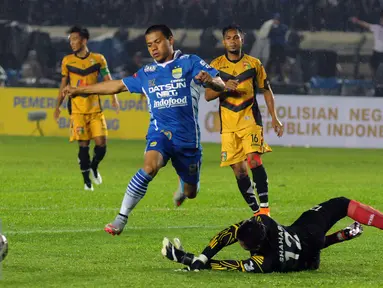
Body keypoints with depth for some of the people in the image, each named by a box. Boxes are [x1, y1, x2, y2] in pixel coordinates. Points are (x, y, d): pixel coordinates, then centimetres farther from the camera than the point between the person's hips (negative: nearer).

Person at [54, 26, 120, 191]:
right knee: (83, 145, -6)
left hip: (95, 108, 0)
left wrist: (114, 99, -12)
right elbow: (64, 85, 12)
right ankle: (86, 180, 4)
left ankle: (94, 168, 23)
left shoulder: (98, 59, 1)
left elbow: (108, 81, 2)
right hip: (77, 109, 0)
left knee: (101, 143, -6)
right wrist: (58, 106, 11)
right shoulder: (67, 61, 4)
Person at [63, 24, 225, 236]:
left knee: (191, 193, 12)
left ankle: (184, 188, 52)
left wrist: (210, 80, -34)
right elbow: (117, 86, 22)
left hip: (187, 135, -1)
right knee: (150, 166, -32)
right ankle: (121, 218, -30)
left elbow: (220, 86, -9)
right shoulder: (147, 73, 13)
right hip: (160, 131, 1)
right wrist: (80, 90, 22)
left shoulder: (190, 63, 1)